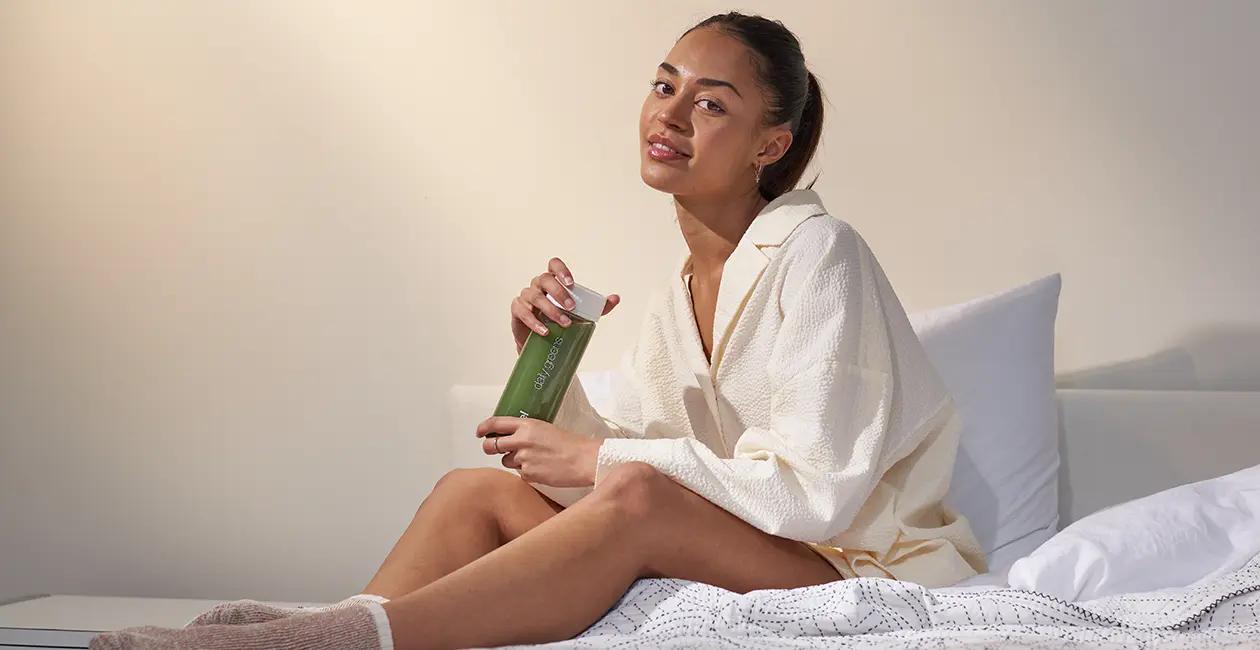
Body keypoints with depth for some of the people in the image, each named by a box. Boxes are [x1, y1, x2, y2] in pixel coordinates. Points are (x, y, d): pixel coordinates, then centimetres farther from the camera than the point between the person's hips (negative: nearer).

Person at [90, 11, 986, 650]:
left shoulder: (818, 253, -10)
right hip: (742, 564, 7)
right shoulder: (682, 298, 13)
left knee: (635, 494, -34)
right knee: (476, 490, -6)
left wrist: (597, 460, -15)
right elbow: (598, 459, 9)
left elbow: (815, 489, -19)